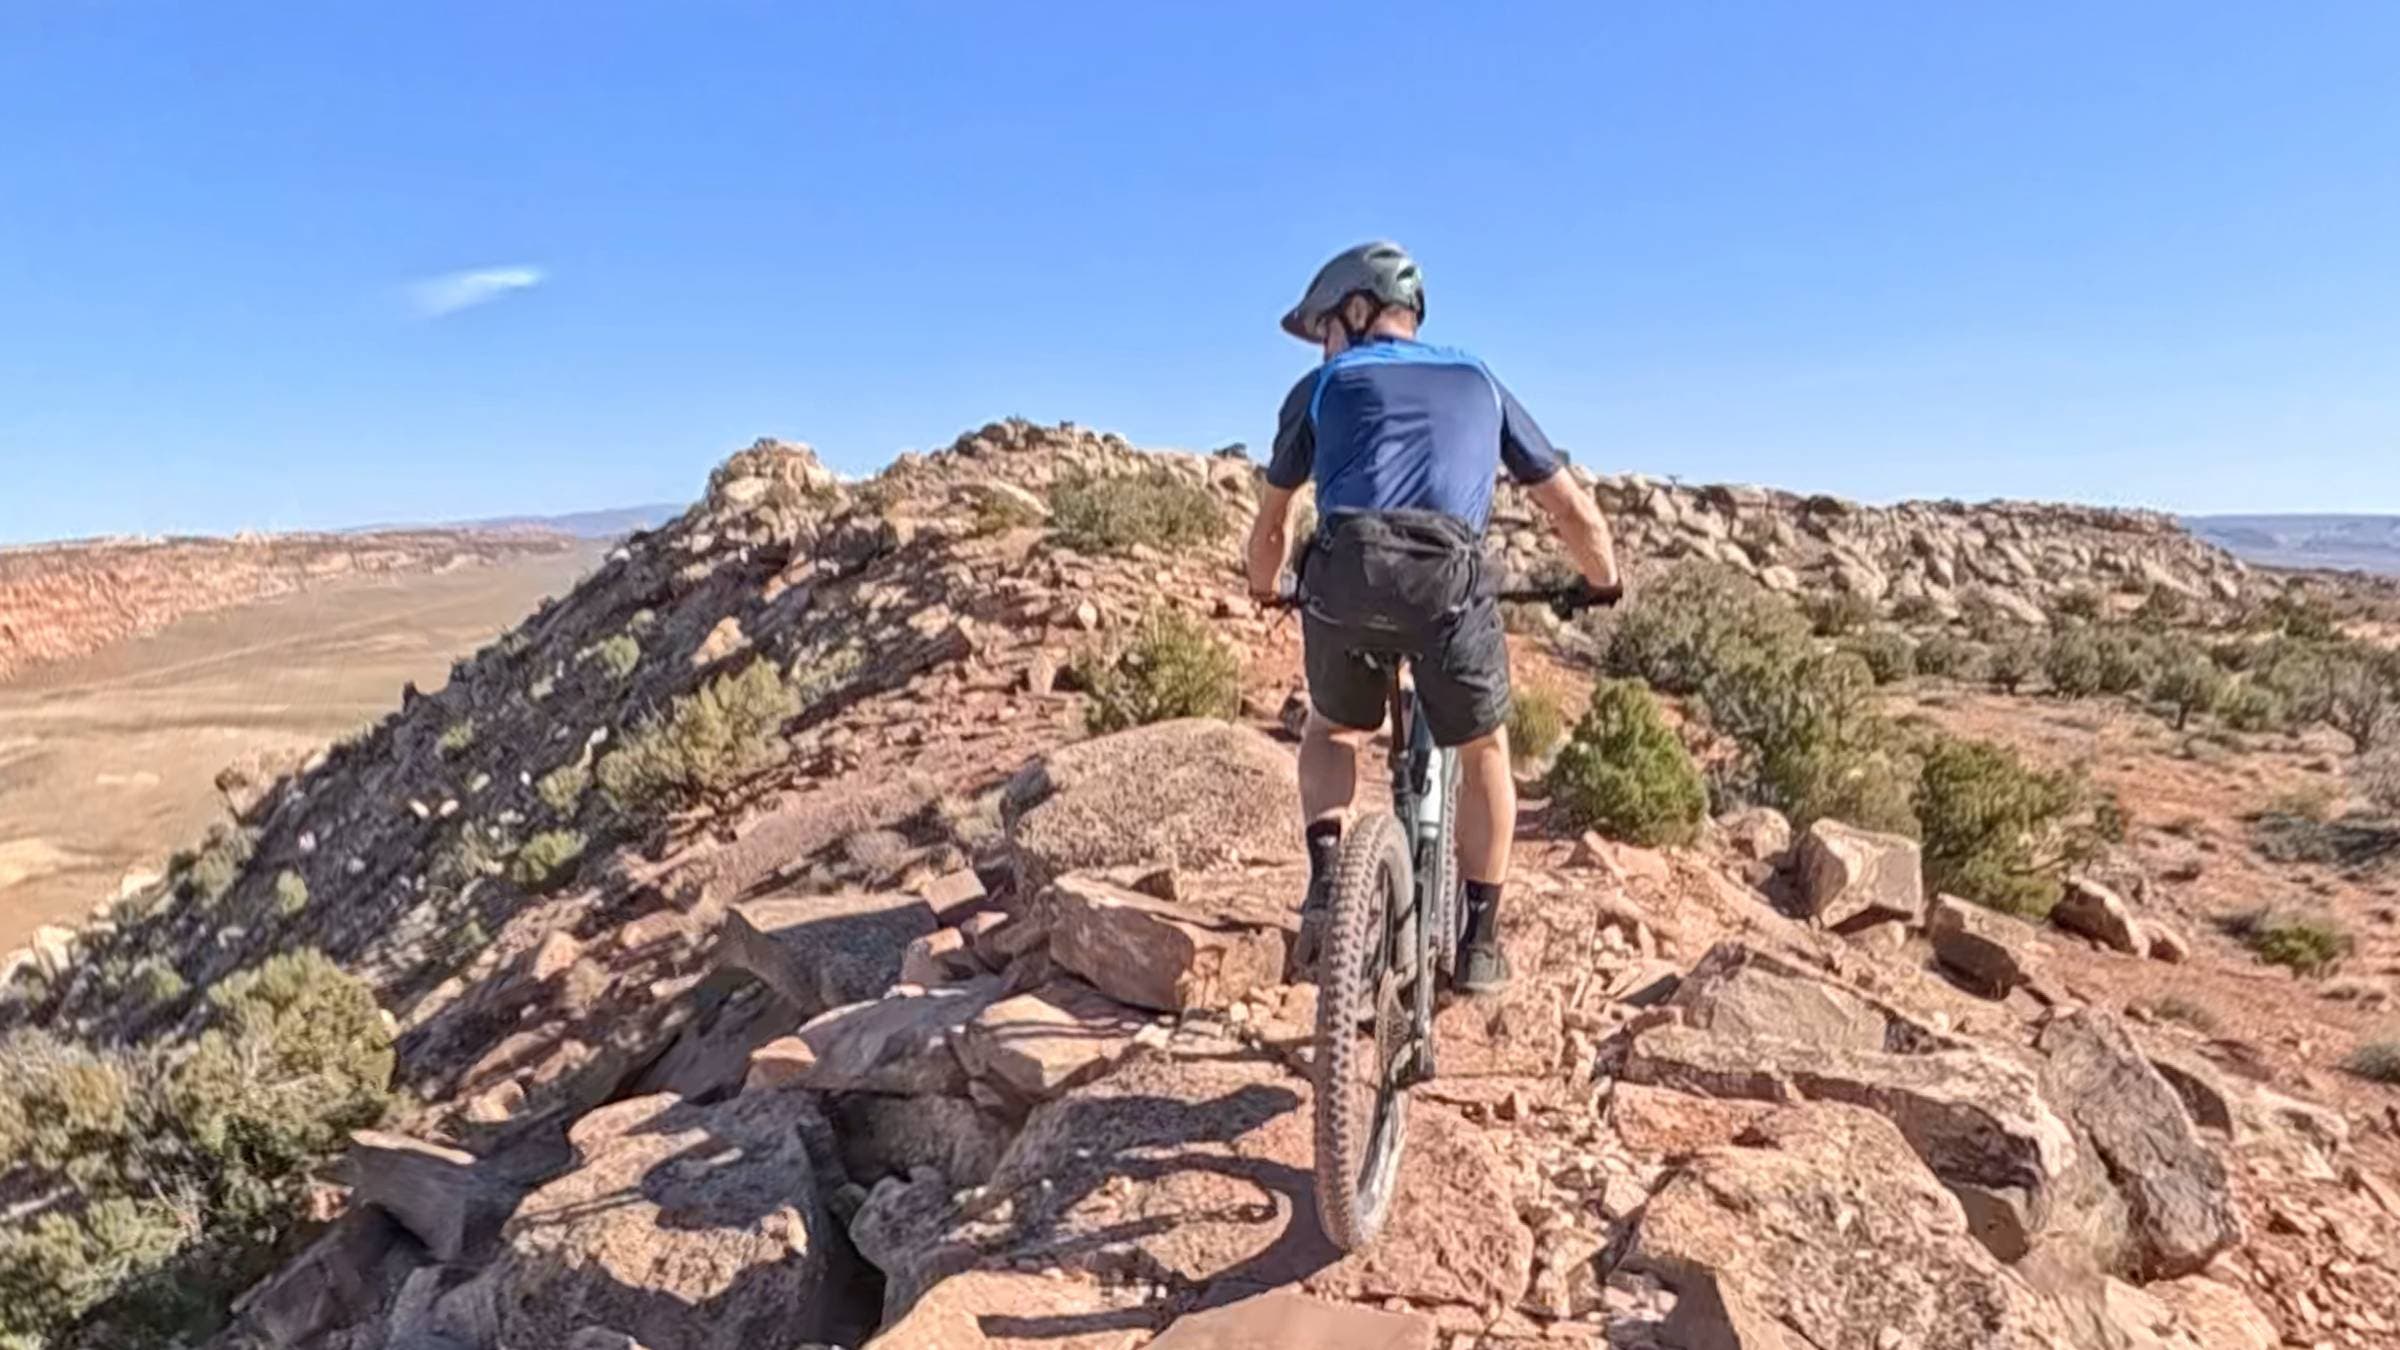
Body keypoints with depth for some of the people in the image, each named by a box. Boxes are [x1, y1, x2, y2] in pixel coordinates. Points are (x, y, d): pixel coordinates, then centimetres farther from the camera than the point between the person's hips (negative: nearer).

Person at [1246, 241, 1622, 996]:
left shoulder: (1324, 386, 25)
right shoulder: (1477, 381, 29)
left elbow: (1272, 523, 33)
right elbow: (1574, 511, 30)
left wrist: (1265, 591, 52)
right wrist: (1603, 581, 48)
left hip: (1346, 571, 0)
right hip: (1449, 574, 1)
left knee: (1334, 731, 28)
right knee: (1483, 750, 24)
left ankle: (1325, 879, 9)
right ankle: (1479, 940, 24)